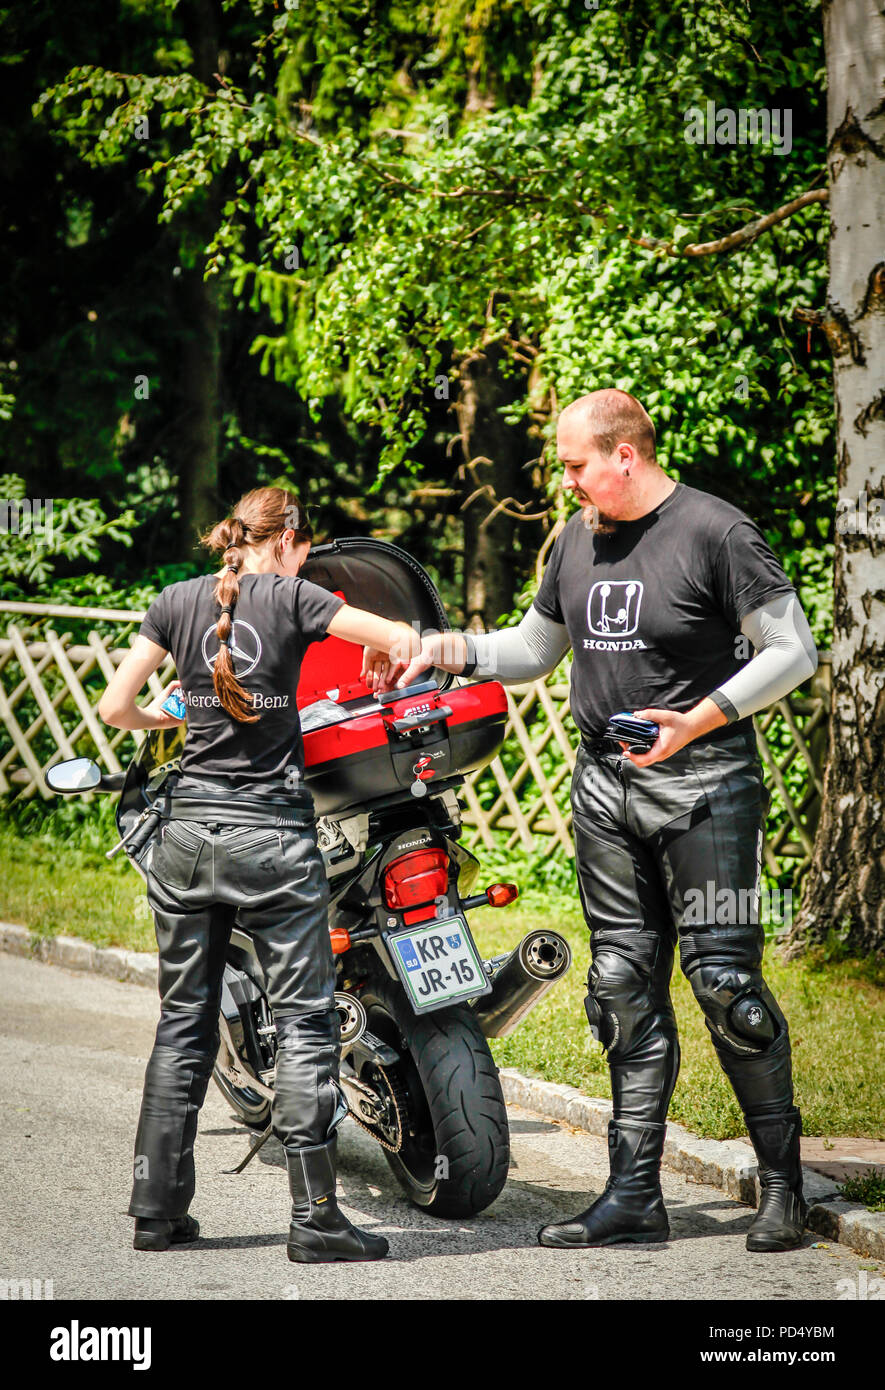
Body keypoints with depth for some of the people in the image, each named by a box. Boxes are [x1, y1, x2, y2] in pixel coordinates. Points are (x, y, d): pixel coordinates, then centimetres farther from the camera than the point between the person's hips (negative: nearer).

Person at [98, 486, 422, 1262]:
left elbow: (115, 707, 7)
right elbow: (403, 638, -7)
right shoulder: (291, 597, -4)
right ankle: (314, 1217, -6)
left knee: (183, 1022, 12)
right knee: (305, 1021, -2)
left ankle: (157, 1209, 13)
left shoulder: (177, 602, 7)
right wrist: (392, 668, 16)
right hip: (272, 834, -4)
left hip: (187, 832, 5)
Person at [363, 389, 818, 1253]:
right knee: (624, 986, 5)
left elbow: (793, 651, -9)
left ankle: (782, 1182, 1)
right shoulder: (578, 540, 12)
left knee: (724, 981, -10)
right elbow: (532, 651, 24)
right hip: (605, 784, 7)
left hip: (703, 781, -7)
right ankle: (634, 1195, 8)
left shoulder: (714, 532, -9)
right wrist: (440, 651, 8)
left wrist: (699, 719, -19)